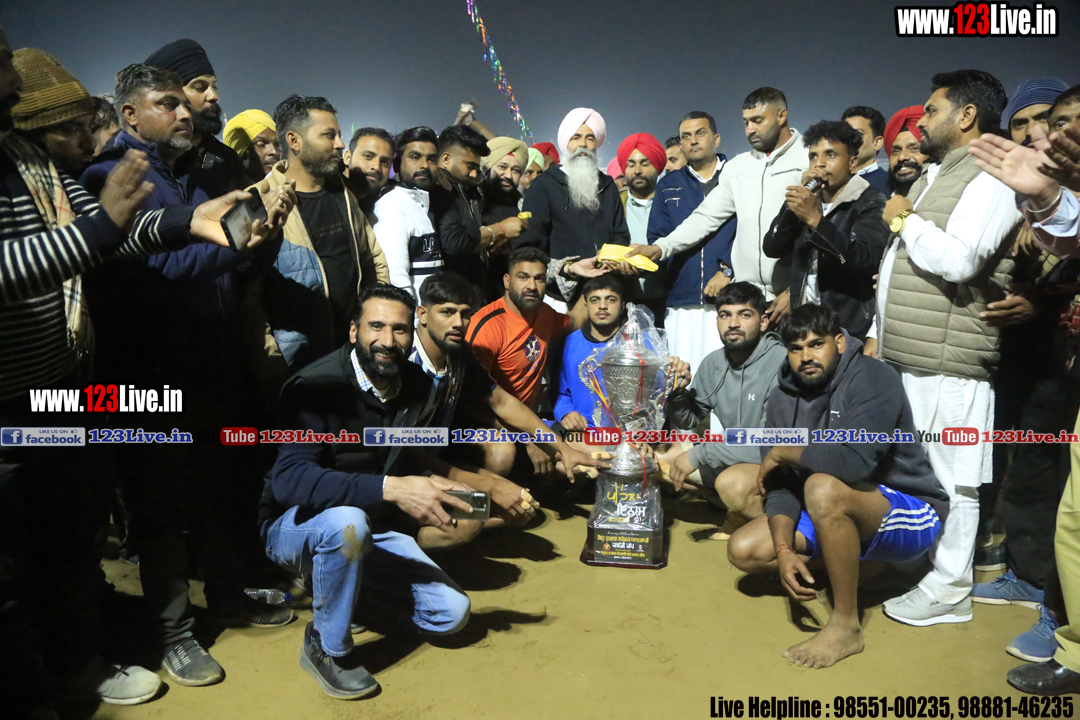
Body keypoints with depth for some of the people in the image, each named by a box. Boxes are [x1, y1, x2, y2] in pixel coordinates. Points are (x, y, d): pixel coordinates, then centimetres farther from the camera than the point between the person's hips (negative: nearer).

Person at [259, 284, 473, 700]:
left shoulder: (418, 387, -5)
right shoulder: (318, 386, -25)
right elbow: (289, 479, -38)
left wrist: (428, 486, -9)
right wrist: (390, 488, -44)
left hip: (368, 526, 6)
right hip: (294, 526, -6)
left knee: (451, 613, -4)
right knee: (346, 521, -40)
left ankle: (334, 582, 15)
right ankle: (326, 647, -15)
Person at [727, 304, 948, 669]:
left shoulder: (873, 379, -21)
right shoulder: (784, 398, -2)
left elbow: (853, 461, -38)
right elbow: (780, 485, -5)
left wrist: (782, 452, -21)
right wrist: (784, 550, -20)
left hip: (911, 515, -7)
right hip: (839, 517, 8)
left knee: (823, 488, -36)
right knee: (744, 550, -5)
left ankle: (846, 626, -19)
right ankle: (858, 565, 11)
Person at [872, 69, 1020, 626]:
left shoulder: (989, 180, -10)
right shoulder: (932, 178, 20)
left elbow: (958, 260, -26)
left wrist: (905, 221, -11)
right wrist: (878, 333, 20)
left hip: (948, 365, -9)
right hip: (901, 357, 9)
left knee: (950, 479, 0)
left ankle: (949, 590, 12)